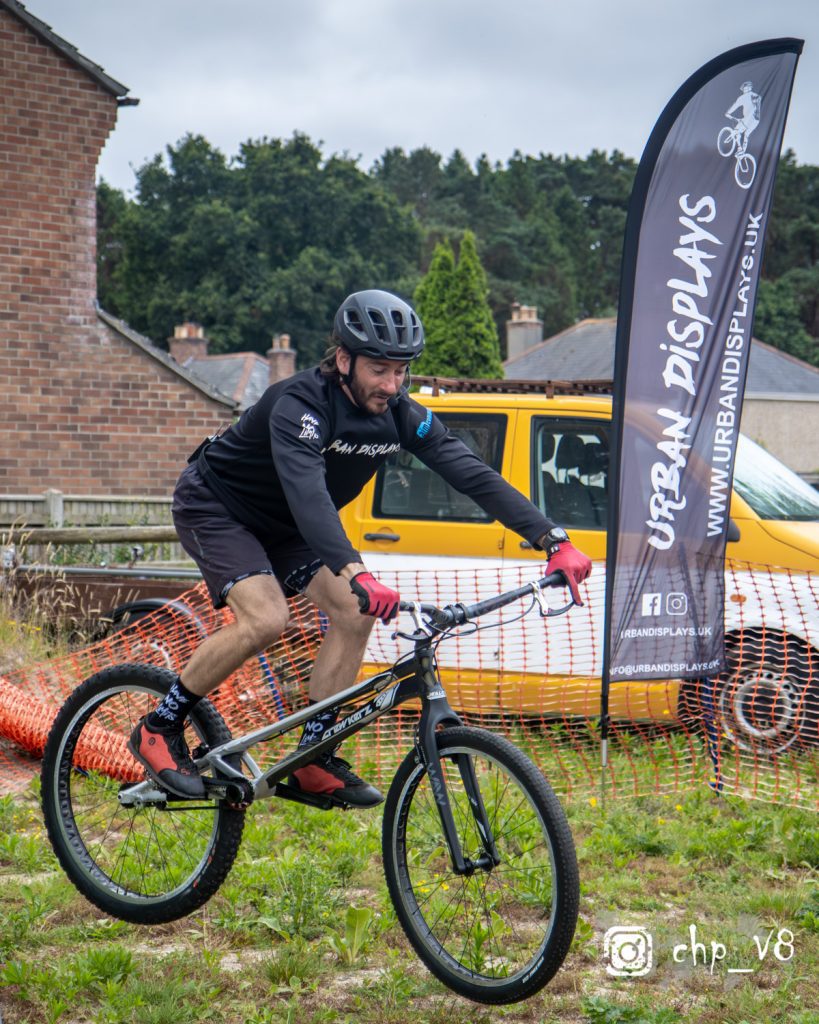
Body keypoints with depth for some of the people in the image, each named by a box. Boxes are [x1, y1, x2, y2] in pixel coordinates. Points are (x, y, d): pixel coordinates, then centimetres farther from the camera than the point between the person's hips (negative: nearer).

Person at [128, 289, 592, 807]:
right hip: (214, 506, -7)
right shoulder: (300, 404, -34)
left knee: (355, 613, -12)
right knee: (266, 619, -27)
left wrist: (554, 540, -31)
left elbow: (474, 474, -21)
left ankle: (314, 758, -1)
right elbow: (307, 494, -50)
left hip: (281, 525, 7)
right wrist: (357, 575, -66)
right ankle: (159, 728, -10)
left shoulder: (401, 414, -15)